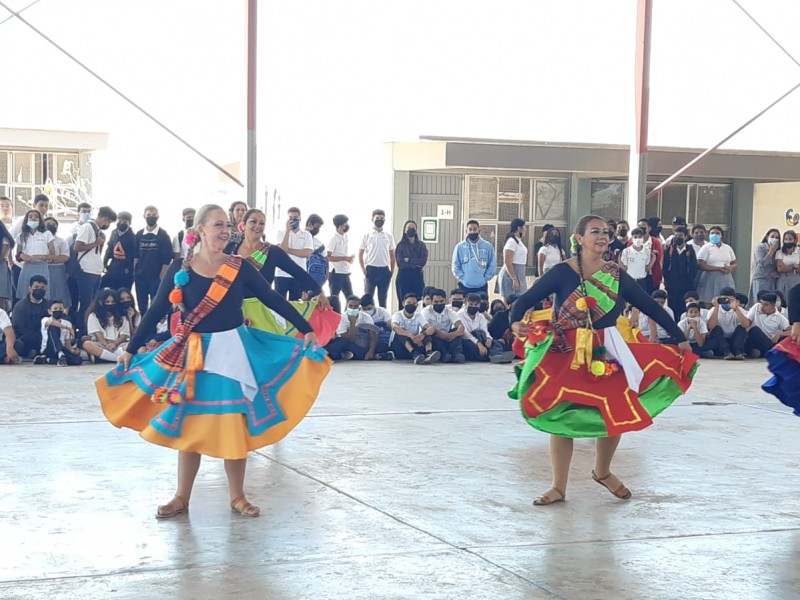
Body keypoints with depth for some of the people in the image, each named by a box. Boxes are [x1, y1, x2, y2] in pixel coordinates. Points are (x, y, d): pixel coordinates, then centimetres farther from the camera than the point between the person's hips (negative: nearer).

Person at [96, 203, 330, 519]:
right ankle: (181, 498, 18)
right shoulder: (180, 269, -3)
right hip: (192, 355, 0)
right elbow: (157, 311, 1)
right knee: (189, 426, 6)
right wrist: (131, 350, 2)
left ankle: (237, 496, 19)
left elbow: (273, 300, 1)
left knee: (235, 425, 4)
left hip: (233, 352, 1)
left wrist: (306, 330, -2)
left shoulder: (239, 267, -2)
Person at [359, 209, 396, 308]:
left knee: (383, 298, 7)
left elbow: (392, 255, 12)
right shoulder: (367, 236, 2)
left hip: (384, 270, 2)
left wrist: (392, 271, 5)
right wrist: (363, 269, -5)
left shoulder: (389, 236, 8)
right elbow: (360, 254, 5)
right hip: (371, 269, -2)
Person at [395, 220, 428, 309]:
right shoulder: (401, 245, 5)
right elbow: (400, 263, -5)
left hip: (417, 276, 1)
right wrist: (416, 264, -6)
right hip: (404, 276, -1)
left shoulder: (421, 245, 11)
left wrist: (408, 260, -6)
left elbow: (423, 261, -2)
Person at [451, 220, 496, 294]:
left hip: (482, 286, 1)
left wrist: (485, 278, -3)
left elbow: (492, 265, 6)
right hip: (465, 286, -1)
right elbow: (456, 266, 3)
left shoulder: (487, 246, 3)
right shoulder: (460, 247, 1)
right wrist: (462, 278, -7)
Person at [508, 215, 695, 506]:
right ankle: (559, 488, 12)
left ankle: (603, 472, 30)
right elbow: (526, 299, -11)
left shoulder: (617, 276, 2)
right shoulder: (563, 272, -8)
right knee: (560, 418, -1)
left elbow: (650, 306, 3)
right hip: (565, 355, -3)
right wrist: (516, 321, -32)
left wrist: (679, 337, 2)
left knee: (614, 416, 2)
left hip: (606, 355, 3)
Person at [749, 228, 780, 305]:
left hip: (773, 281, 5)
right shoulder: (759, 247, 0)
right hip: (761, 280, -5)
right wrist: (771, 251, -9)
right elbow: (761, 263, -12)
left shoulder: (777, 250, 14)